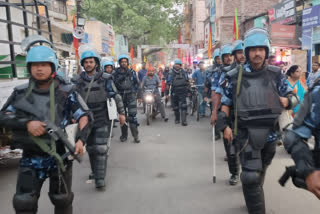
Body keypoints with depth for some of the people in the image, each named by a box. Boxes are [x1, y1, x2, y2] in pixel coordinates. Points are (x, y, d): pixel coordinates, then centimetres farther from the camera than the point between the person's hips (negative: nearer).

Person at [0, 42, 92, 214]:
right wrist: (27, 123, -16)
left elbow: (84, 116, -7)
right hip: (30, 157, 2)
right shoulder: (21, 92, 3)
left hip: (59, 156, -1)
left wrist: (81, 139, -24)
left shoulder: (66, 92, -4)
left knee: (62, 200, 15)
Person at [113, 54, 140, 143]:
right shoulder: (116, 73, 5)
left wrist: (134, 91, 1)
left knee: (132, 115, -10)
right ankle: (124, 135, 19)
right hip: (121, 96, 1)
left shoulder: (132, 72, 7)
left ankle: (135, 135, -4)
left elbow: (137, 83, 13)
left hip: (131, 96, -1)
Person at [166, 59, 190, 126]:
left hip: (182, 92, 0)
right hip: (174, 92, 0)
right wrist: (167, 93, -2)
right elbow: (168, 84, 2)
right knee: (175, 107, 10)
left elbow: (187, 82, 12)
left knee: (183, 106, -11)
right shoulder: (171, 73, 3)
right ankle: (177, 119, 27)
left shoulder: (184, 72, 7)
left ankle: (184, 121, -12)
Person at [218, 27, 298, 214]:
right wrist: (226, 125, -3)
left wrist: (287, 101, -17)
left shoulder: (276, 74, 0)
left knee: (261, 171, 22)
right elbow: (226, 102, 6)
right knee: (251, 176, -13)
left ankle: (254, 197, 47)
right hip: (247, 133, -2)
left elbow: (294, 98, 6)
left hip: (270, 132, 3)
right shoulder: (237, 76, -2)